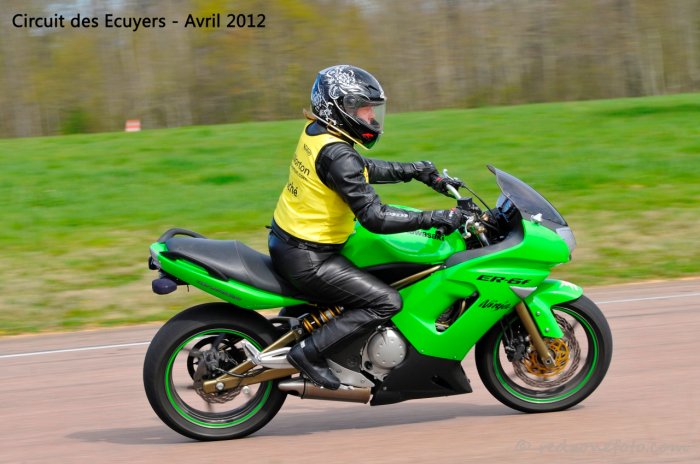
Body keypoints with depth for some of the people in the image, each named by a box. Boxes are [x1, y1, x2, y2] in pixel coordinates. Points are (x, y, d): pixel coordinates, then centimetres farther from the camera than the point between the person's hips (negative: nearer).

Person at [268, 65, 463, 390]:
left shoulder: (317, 132, 5)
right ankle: (309, 351, -9)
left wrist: (417, 171, 17)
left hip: (288, 239, 10)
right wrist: (435, 219, -23)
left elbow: (365, 170, 21)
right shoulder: (337, 154, -24)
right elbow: (374, 218, -27)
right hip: (307, 259, -10)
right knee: (386, 302, -11)